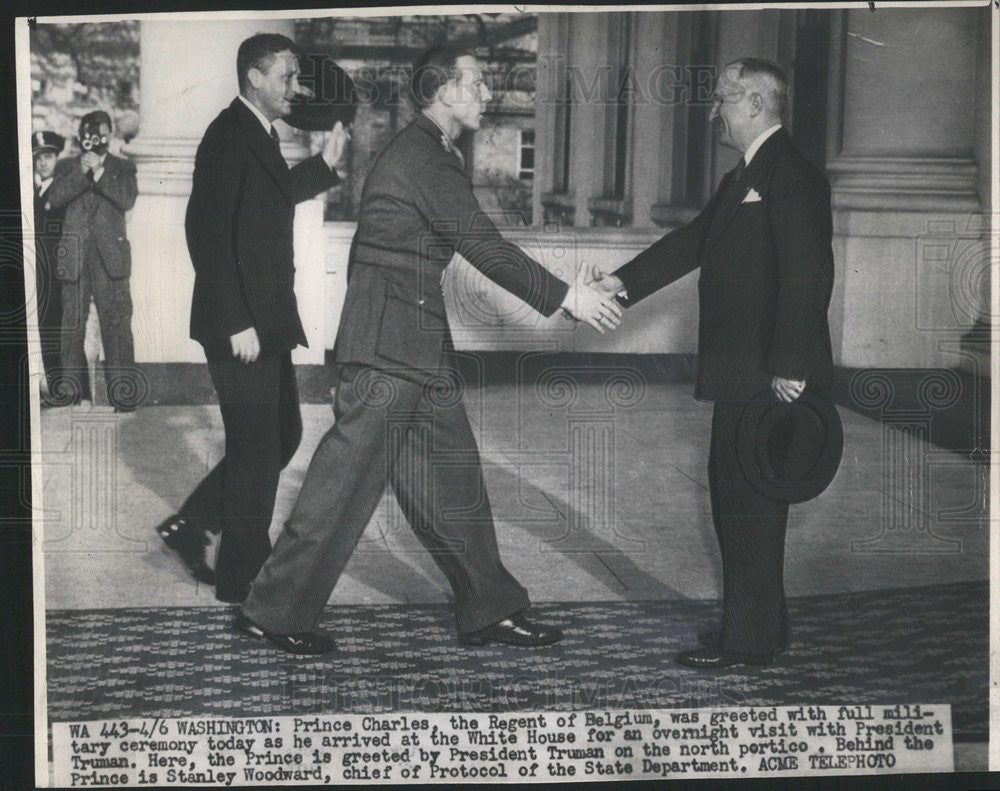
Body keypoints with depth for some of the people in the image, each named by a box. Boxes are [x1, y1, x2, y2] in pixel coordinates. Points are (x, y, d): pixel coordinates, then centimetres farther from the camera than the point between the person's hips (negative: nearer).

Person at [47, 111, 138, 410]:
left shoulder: (122, 168, 14)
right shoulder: (66, 167, 17)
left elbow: (127, 199, -4)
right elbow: (55, 199, 0)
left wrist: (98, 172, -10)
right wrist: (81, 172, -10)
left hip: (110, 256, -1)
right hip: (75, 258, 2)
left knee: (116, 324, -6)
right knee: (71, 326, 0)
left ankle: (122, 394, -5)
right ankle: (72, 394, 6)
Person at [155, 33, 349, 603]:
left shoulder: (261, 135, 14)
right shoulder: (229, 135, -15)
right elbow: (208, 231, -21)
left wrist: (325, 164, 19)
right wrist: (237, 324, -23)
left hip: (266, 320, 10)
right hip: (241, 325, -10)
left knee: (282, 433, 17)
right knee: (257, 447, 0)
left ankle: (191, 525, 26)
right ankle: (241, 577, 14)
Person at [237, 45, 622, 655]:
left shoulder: (431, 156, 19)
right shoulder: (423, 161, -14)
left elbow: (474, 245, 20)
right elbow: (484, 248, -17)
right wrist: (565, 296, -13)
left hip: (420, 345, 11)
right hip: (388, 346, -10)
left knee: (453, 478, 12)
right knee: (347, 479, -4)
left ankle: (490, 611, 20)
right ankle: (276, 611, 9)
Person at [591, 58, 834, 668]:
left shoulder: (793, 176, -14)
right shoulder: (745, 177, 19)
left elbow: (807, 276, -20)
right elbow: (694, 241, 18)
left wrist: (789, 368, -24)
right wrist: (623, 282, 7)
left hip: (769, 376, -10)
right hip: (740, 376, 10)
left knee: (750, 503, -3)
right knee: (734, 498, 17)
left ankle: (749, 639, 9)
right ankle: (759, 626, 30)